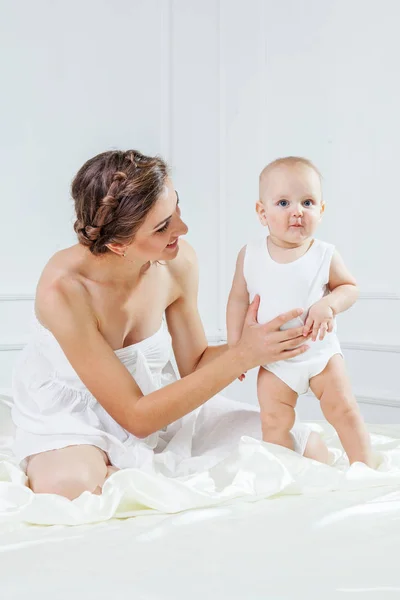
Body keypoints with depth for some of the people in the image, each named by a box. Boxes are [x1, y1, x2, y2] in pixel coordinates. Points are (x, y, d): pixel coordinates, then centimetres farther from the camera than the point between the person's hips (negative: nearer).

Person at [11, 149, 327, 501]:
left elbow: (195, 363, 0)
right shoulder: (63, 290, -31)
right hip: (70, 418, -4)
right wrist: (242, 356, -31)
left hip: (158, 400, 5)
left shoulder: (178, 262, -16)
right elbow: (136, 417, -26)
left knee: (307, 447, -3)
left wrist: (257, 344, -23)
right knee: (69, 484, -42)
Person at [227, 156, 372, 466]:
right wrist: (234, 347, 0)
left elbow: (350, 286, 0)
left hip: (320, 352, -1)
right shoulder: (250, 255, -9)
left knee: (344, 409, -2)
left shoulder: (325, 255, -12)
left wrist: (329, 304, -21)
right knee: (274, 422, -1)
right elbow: (239, 299, 1)